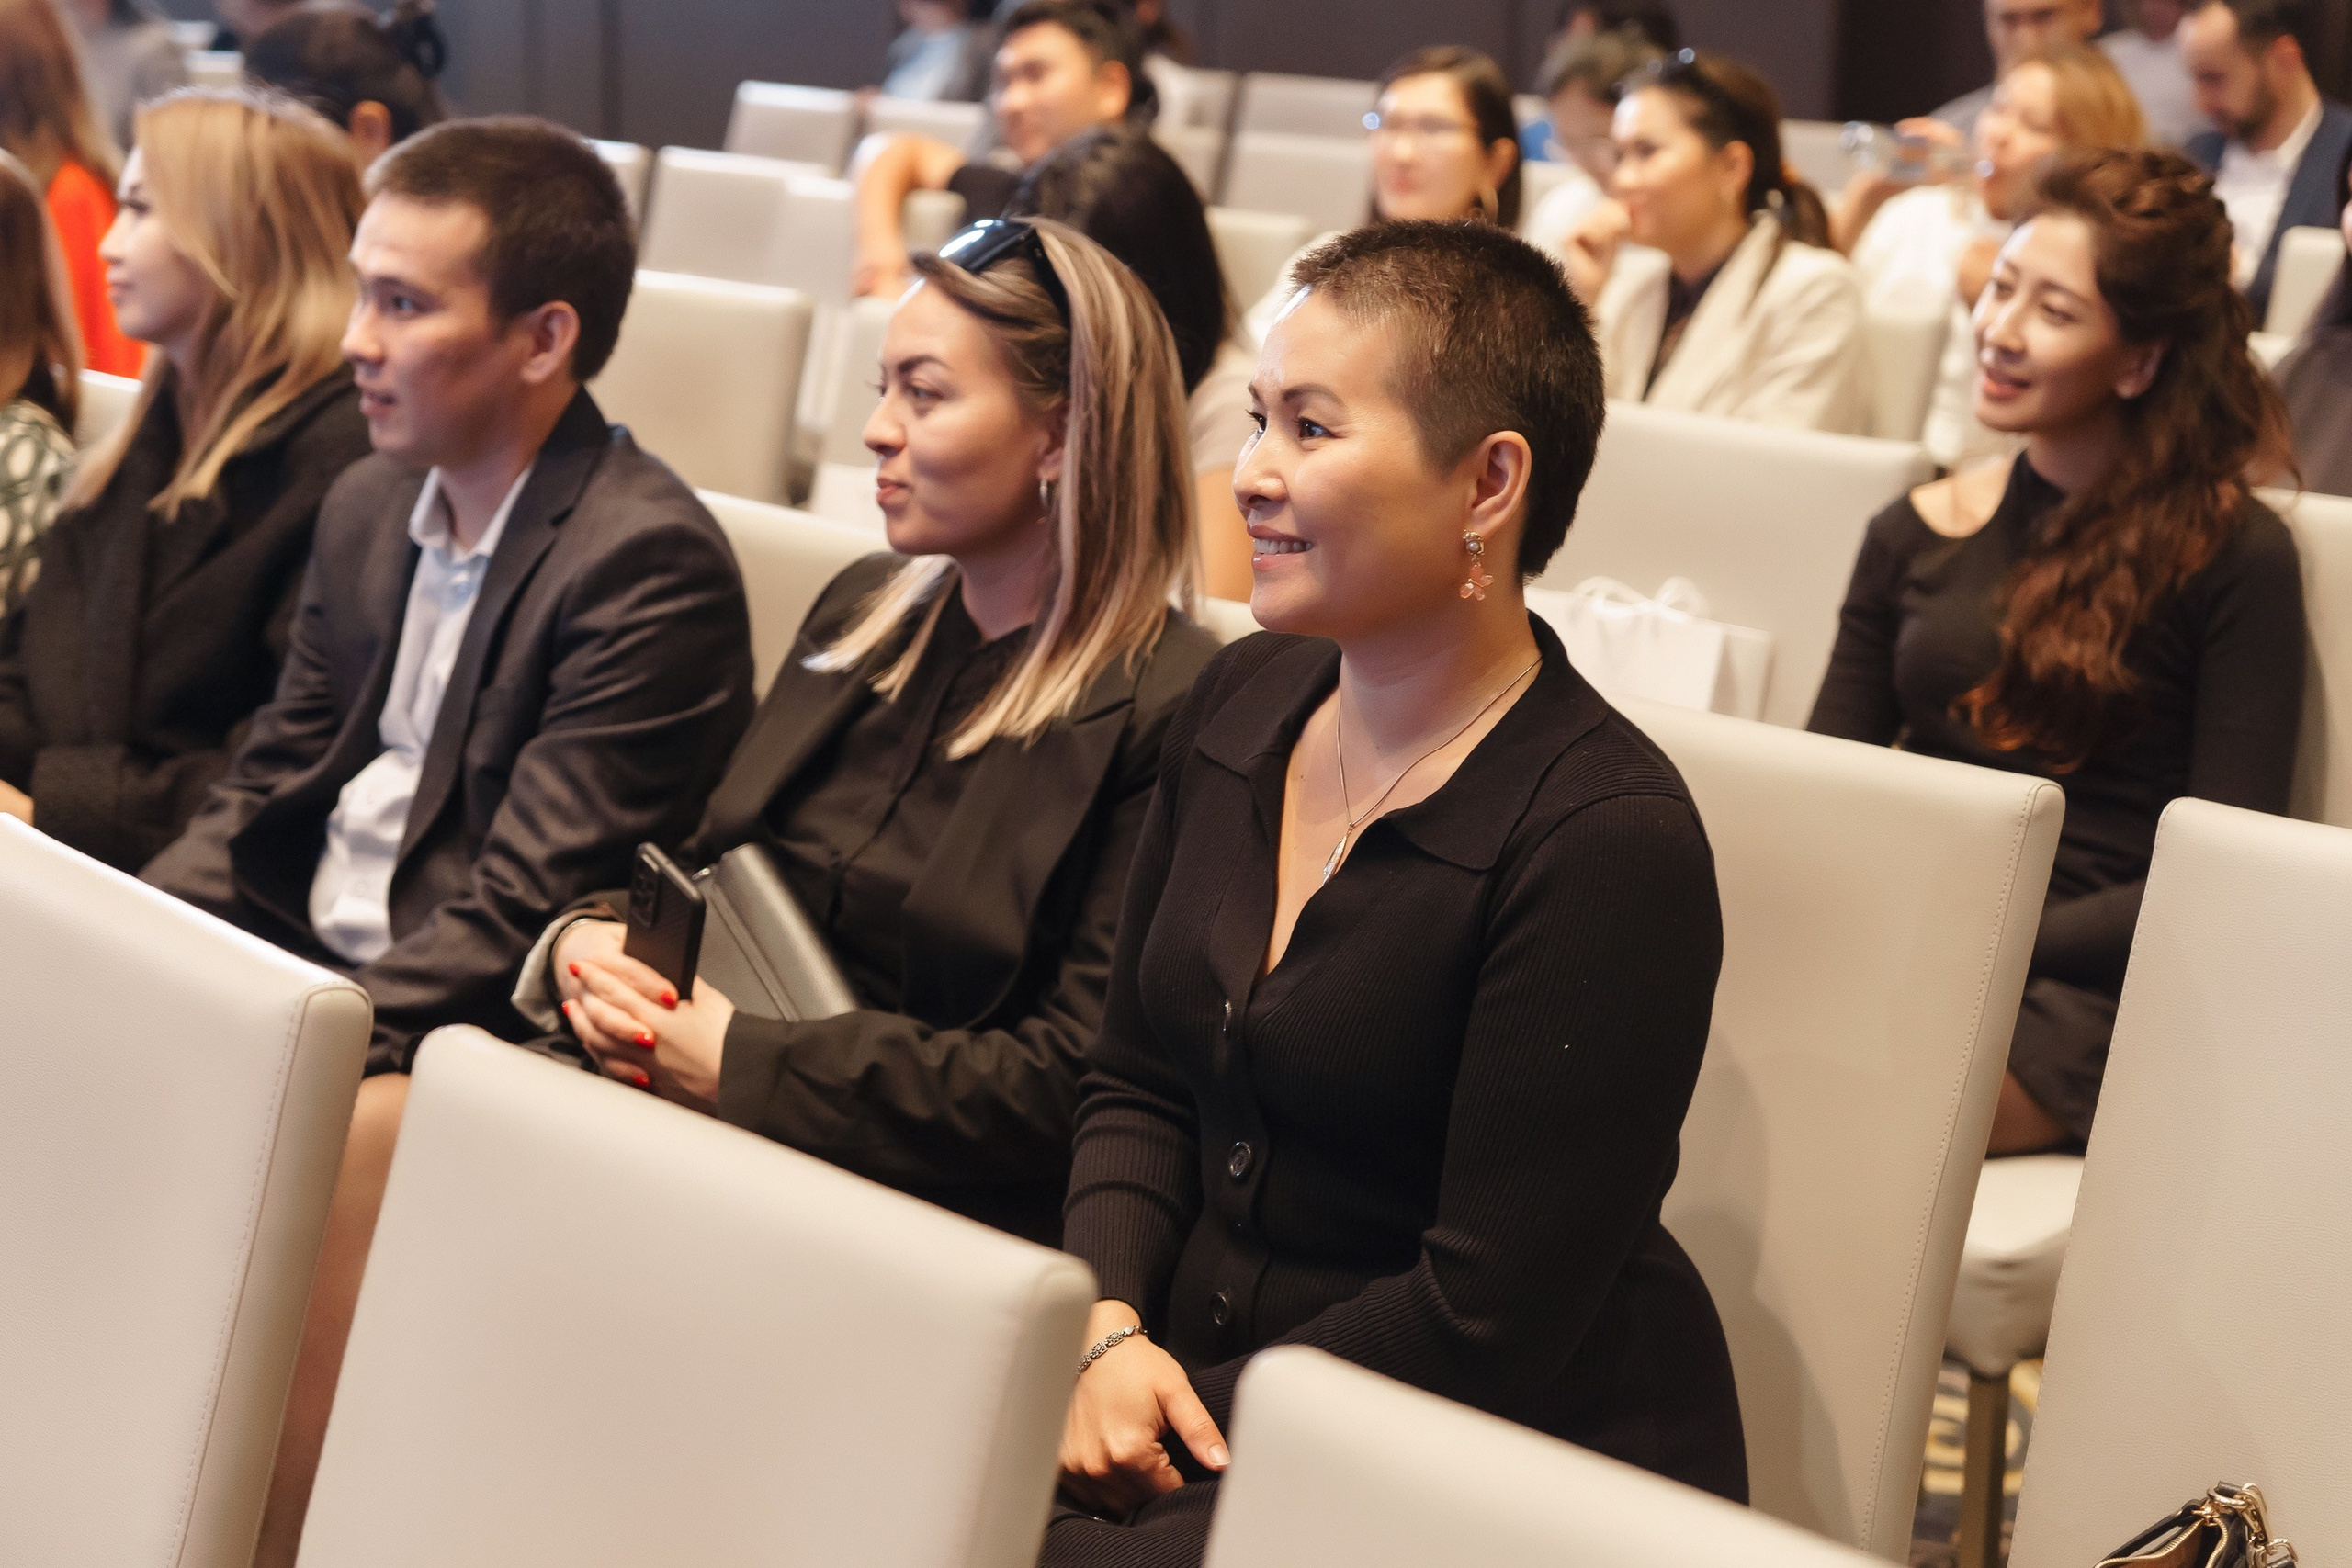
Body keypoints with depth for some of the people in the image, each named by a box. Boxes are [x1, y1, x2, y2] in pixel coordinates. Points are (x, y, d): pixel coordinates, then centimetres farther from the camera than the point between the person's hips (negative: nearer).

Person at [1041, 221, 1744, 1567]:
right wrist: (1110, 1333, -5)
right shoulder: (1243, 705, 6)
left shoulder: (1610, 842, -18)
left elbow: (1487, 1319, -18)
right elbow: (1139, 1085, 12)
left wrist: (1195, 1413, -14)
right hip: (1204, 1378, 7)